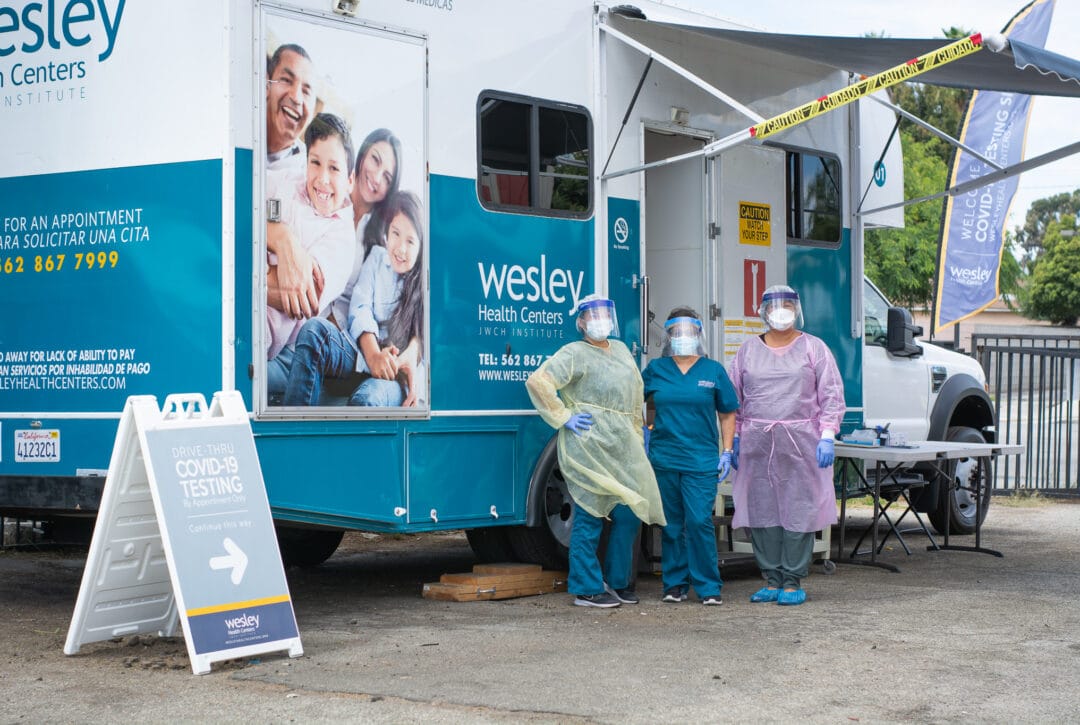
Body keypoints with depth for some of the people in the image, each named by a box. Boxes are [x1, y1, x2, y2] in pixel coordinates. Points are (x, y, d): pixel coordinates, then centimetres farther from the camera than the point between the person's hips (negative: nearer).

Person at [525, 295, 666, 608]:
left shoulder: (621, 350, 19)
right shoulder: (575, 353, -5)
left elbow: (635, 395, 29)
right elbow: (537, 381, -14)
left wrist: (636, 436, 23)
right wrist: (563, 417, -12)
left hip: (622, 444, 8)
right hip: (589, 444, -8)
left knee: (630, 513, 7)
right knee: (589, 517, -5)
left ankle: (617, 582, 20)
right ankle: (587, 589, 2)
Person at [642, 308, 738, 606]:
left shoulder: (714, 371, 4)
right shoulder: (656, 369, 7)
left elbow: (727, 414, 9)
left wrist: (727, 452, 2)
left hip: (702, 460, -2)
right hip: (663, 457, 2)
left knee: (699, 522, -10)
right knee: (671, 525, 7)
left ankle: (708, 587, -2)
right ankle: (675, 584, 17)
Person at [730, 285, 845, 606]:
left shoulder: (813, 348, 7)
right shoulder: (748, 350, 13)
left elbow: (831, 395, 3)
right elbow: (735, 399, 15)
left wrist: (827, 436, -6)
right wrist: (735, 439, 9)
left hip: (801, 442, -2)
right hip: (757, 443, 2)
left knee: (798, 511, -3)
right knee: (762, 511, 2)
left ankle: (793, 582, 3)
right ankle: (771, 580, 10)